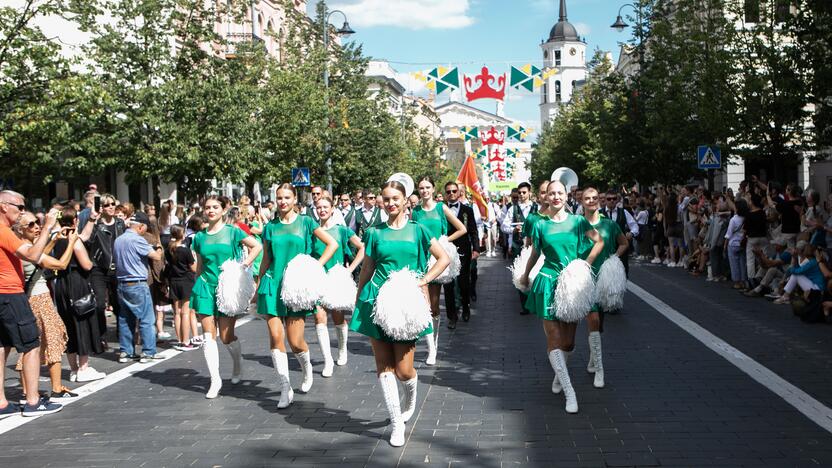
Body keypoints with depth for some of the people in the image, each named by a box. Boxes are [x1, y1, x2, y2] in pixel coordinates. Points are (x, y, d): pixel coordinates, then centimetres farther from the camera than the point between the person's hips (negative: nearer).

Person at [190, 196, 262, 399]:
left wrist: (245, 264, -12)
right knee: (208, 335, -3)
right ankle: (215, 380, 4)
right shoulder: (200, 237, 8)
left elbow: (257, 246, -1)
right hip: (206, 287, 3)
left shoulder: (232, 232, -2)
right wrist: (196, 290, 15)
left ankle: (238, 365, 28)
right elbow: (200, 266, 15)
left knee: (226, 336, -2)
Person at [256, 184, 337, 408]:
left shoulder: (305, 222, 2)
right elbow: (266, 260, 15)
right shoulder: (270, 227, 10)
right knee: (275, 337, -6)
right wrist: (258, 286, 12)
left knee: (295, 341, -4)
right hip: (272, 283, 2)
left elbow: (332, 244, 1)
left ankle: (307, 367, 30)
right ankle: (285, 389, 3)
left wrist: (316, 266, -7)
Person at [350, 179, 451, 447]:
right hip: (378, 301, 1)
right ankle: (397, 423, 11)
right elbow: (366, 271, 11)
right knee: (384, 366, 0)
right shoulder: (375, 233, 7)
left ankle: (410, 399, 31)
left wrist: (423, 281, -6)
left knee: (403, 369, -4)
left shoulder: (417, 231, 4)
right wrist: (358, 303, 11)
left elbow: (444, 259, 5)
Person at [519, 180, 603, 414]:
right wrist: (525, 276, 26)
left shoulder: (577, 221, 3)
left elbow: (599, 241, 7)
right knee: (554, 338, -9)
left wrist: (586, 264, -4)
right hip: (549, 283, -1)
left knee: (568, 339, 3)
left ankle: (559, 374, 31)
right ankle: (569, 392, -9)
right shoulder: (540, 225, 3)